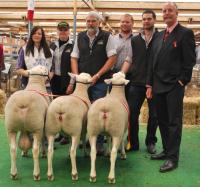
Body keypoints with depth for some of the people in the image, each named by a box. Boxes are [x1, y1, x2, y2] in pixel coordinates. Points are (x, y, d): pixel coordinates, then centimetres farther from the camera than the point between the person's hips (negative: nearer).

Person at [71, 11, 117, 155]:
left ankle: (99, 143, 7)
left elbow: (112, 58, -6)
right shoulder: (80, 37, 11)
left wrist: (97, 75, -10)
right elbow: (74, 58, 11)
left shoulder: (106, 37, 0)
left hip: (100, 81, -3)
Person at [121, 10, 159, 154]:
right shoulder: (135, 40, 11)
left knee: (154, 114, 8)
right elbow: (129, 60, 10)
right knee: (132, 113, 3)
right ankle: (133, 143, 16)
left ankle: (150, 142, 23)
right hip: (137, 82, 3)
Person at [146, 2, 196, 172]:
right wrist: (150, 84, 11)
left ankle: (173, 158, 4)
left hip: (174, 86, -7)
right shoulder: (159, 36, 16)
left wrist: (181, 82, -12)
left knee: (174, 122, -2)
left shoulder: (185, 33, -4)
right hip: (159, 86, 7)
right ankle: (167, 150, 25)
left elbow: (189, 61, -9)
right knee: (162, 120, 12)